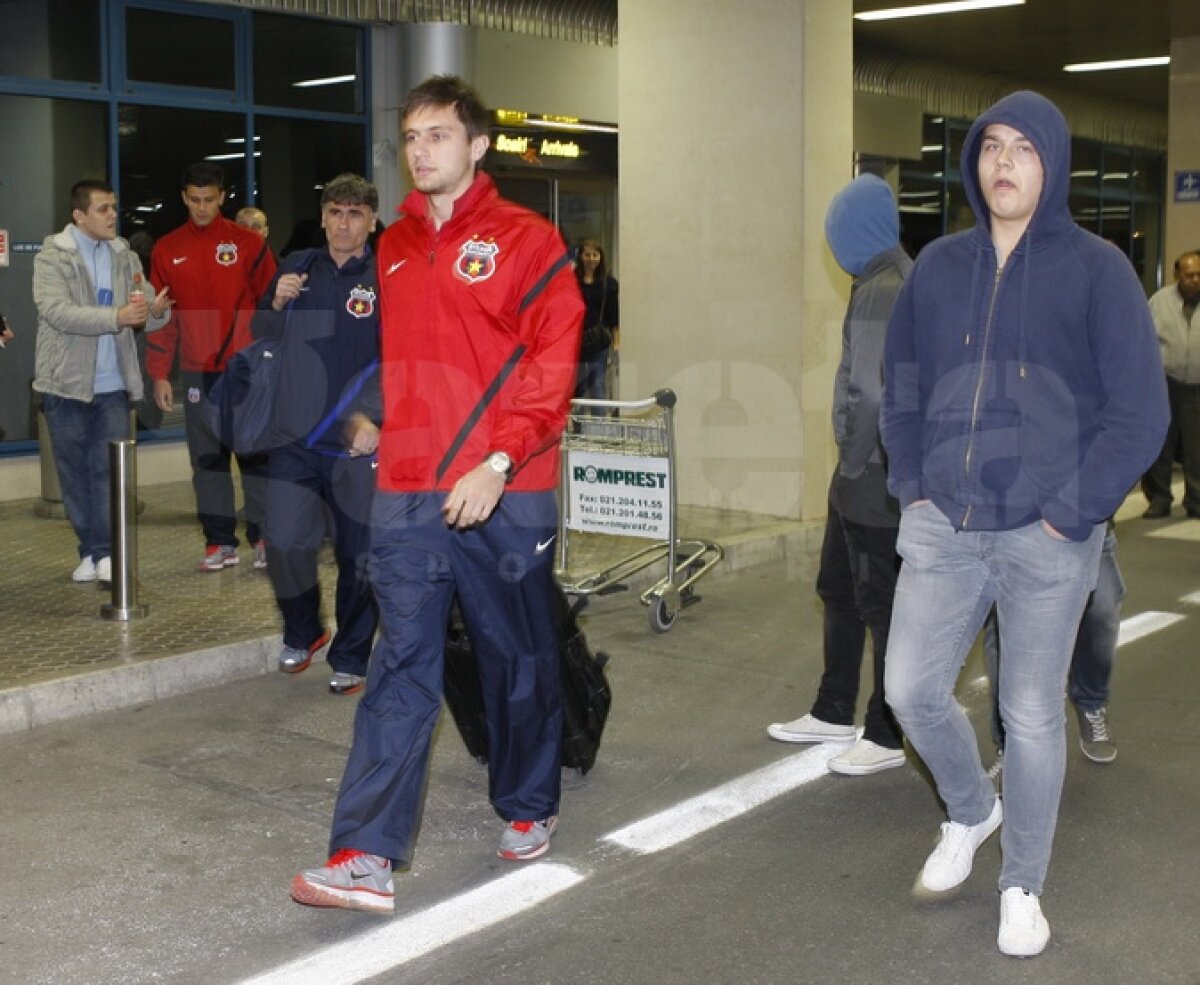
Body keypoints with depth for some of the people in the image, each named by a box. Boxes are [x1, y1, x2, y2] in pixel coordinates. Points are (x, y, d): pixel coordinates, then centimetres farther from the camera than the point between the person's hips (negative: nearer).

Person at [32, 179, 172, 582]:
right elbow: (57, 312, -20)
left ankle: (105, 553, 1)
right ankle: (92, 551, 16)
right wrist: (117, 316, -32)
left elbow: (143, 311, 4)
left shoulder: (125, 256, 8)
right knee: (75, 471, 6)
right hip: (67, 382, -2)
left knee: (110, 469, -1)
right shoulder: (52, 257, -5)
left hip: (113, 383, 2)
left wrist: (157, 311, -21)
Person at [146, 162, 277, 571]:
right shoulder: (167, 250, 8)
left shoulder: (247, 243, 0)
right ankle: (219, 542, 11)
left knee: (255, 454, 0)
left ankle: (264, 536, 7)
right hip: (196, 373, 3)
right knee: (208, 459, 5)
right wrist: (159, 374, 5)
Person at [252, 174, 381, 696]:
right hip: (295, 438, 3)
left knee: (358, 556, 5)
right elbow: (261, 336, 18)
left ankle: (350, 658, 22)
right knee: (284, 545, -3)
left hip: (358, 444, -3)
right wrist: (276, 305, -3)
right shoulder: (297, 267, 9)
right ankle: (302, 633, 25)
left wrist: (373, 417, -22)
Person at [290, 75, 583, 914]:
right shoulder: (393, 247, 14)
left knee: (520, 659, 11)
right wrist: (380, 433, 9)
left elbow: (553, 363, -9)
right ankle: (367, 857, -4)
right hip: (405, 496, 4)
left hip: (505, 494, -3)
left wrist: (498, 462, -17)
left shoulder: (526, 239, -2)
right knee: (402, 667, -1)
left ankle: (530, 809, 31)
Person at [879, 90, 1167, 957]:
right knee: (912, 691, 4)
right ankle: (970, 812, 35)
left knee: (1032, 716, 5)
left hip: (1047, 537, -3)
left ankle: (1023, 886, 26)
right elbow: (903, 389, 15)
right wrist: (913, 486, 5)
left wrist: (1072, 514, -11)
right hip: (943, 528, 4)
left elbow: (1139, 414, -7)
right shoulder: (939, 267, 6)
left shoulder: (1096, 269, -5)